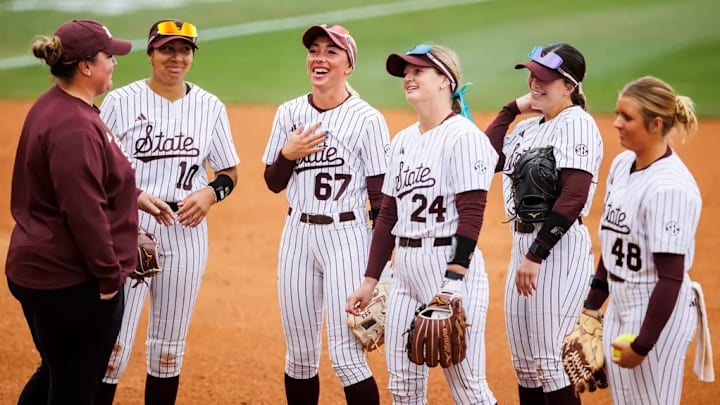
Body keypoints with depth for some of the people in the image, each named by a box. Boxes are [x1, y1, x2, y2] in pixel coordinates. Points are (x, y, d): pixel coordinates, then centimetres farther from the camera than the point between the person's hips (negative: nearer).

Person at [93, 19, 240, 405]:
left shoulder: (211, 107, 6)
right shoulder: (120, 102, -4)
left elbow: (229, 171, 12)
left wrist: (211, 192, -9)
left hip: (187, 231, 4)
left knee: (170, 344, 12)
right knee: (114, 337, -9)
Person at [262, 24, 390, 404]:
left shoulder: (367, 119, -8)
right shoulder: (289, 113, 6)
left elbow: (381, 198, -7)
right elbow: (273, 183, 12)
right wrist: (288, 153, -9)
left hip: (347, 237, -5)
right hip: (297, 235, 5)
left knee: (346, 356, -9)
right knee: (299, 354, 11)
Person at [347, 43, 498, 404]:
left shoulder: (464, 136, -9)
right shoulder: (403, 140, 15)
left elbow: (471, 215, -16)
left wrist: (453, 282, -23)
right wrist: (370, 280, 14)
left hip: (450, 264, -8)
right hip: (405, 270, 8)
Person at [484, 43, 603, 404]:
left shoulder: (577, 124, -11)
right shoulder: (529, 127, 15)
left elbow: (573, 198, -20)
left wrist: (536, 255, -22)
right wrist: (511, 109, 10)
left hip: (560, 247, -9)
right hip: (523, 241, 9)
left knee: (550, 361, -8)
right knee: (524, 363, 13)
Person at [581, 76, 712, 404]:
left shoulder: (670, 187, -22)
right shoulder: (621, 165, 4)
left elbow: (671, 277, -21)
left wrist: (642, 345, -19)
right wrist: (593, 303, 18)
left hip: (658, 312, -9)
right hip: (620, 304, 9)